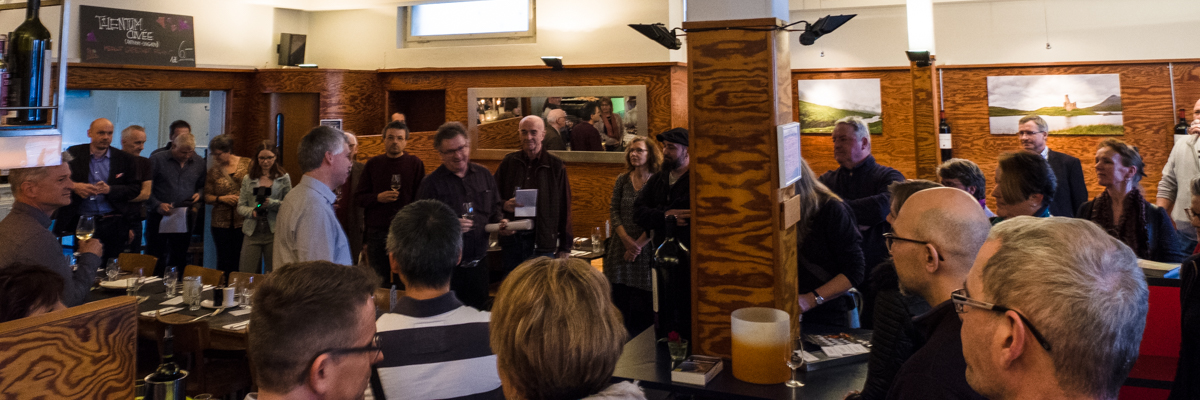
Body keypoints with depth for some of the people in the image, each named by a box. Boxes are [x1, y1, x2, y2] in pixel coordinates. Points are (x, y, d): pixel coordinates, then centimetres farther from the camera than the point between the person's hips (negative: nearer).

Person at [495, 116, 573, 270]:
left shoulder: (556, 166, 1)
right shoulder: (508, 163, 7)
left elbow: (564, 208, 2)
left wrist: (565, 247, 0)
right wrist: (504, 205, -10)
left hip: (543, 242, -2)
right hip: (512, 239, 2)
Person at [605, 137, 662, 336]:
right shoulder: (622, 179, 8)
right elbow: (614, 211, 4)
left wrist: (638, 245, -10)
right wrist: (626, 240, -8)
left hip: (646, 250, -3)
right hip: (620, 250, 3)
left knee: (644, 305, -1)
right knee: (619, 301, 3)